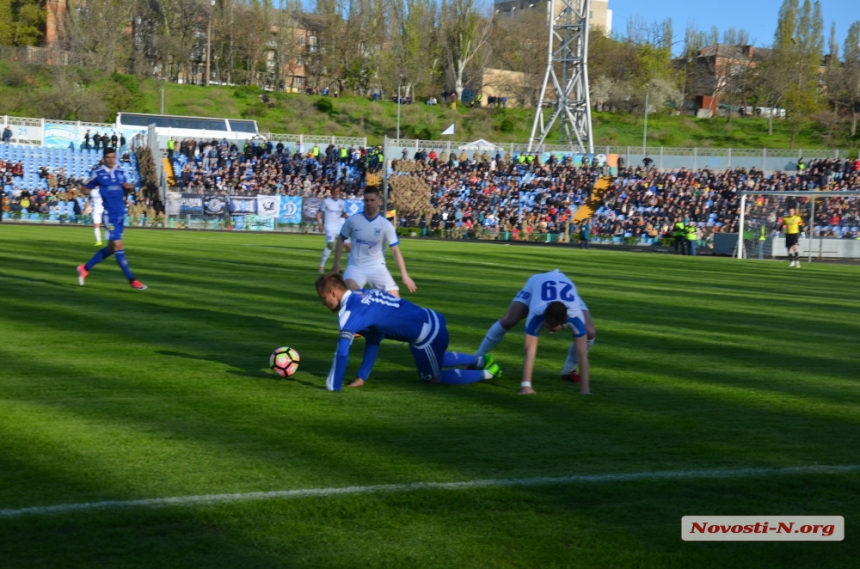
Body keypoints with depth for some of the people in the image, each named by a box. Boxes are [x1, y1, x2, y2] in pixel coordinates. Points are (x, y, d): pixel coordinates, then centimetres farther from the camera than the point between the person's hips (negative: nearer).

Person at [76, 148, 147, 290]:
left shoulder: (121, 172, 10)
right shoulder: (97, 173, -5)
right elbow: (85, 189, 0)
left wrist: (129, 187, -2)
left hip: (121, 213, 7)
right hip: (110, 214, -7)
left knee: (112, 248, 13)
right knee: (118, 246, -9)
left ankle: (85, 268, 27)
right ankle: (132, 280, -7)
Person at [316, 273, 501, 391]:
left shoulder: (350, 312, -17)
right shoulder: (362, 297, 11)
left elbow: (342, 352, -22)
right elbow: (373, 341, 17)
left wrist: (332, 388, -15)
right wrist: (361, 378, 17)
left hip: (426, 335, -9)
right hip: (432, 321, 9)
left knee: (432, 378, 16)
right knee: (436, 360, 36)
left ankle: (487, 373, 20)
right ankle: (480, 360, 39)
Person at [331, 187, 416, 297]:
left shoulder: (386, 225, -7)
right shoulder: (352, 221, -6)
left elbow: (395, 251, -8)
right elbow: (341, 240, 10)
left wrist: (404, 275, -15)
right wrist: (336, 263, 7)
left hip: (377, 267, 1)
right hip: (356, 267, -1)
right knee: (349, 290, -29)